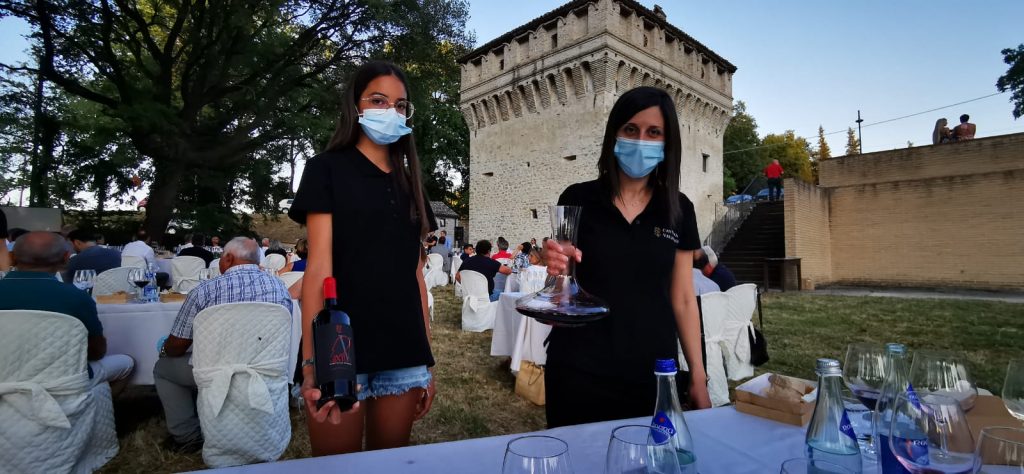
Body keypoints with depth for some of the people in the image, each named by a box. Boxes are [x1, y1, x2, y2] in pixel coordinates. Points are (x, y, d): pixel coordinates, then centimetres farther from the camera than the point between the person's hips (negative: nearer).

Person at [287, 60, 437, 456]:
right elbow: (319, 267, -9)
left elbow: (416, 276, 12)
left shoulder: (409, 185, 14)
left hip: (403, 354, 5)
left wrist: (427, 361, 11)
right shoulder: (327, 171, 0)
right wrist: (312, 363, -19)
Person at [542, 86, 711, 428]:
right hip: (580, 370, -1)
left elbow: (683, 299, 6)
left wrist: (698, 375, 5)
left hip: (653, 371, 2)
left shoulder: (678, 209, 2)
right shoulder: (578, 199, -5)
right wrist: (557, 268, -22)